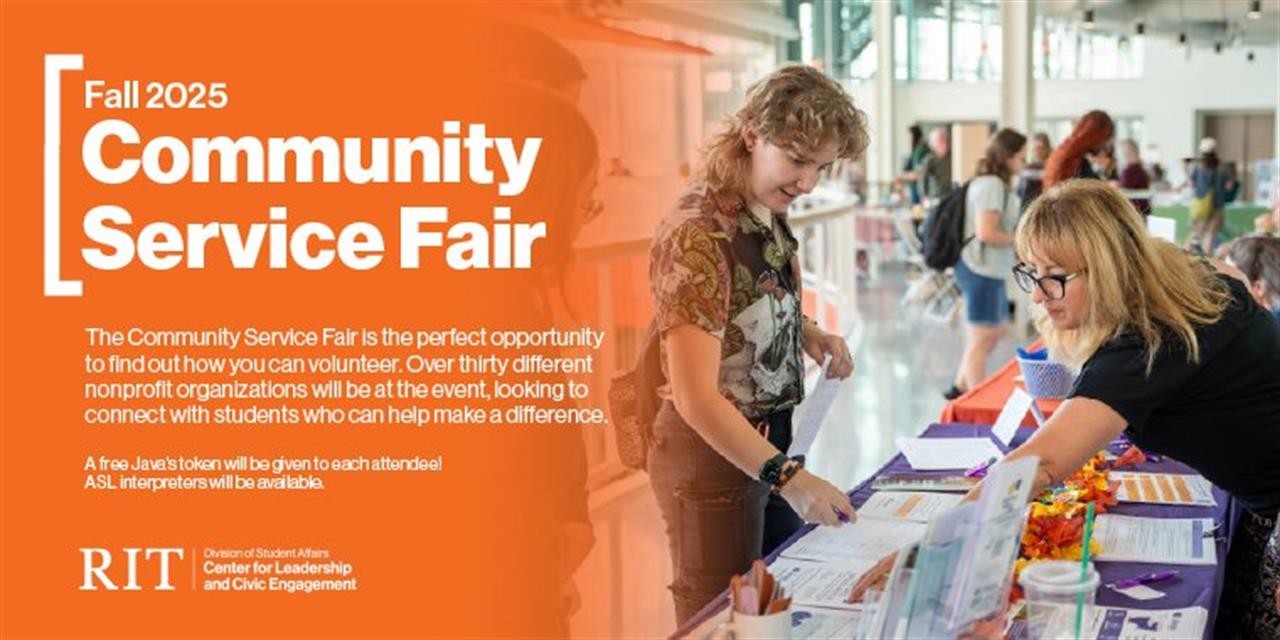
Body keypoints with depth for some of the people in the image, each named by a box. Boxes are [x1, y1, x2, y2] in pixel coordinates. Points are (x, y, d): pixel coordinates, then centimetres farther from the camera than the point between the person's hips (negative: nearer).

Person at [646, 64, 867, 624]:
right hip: (713, 453, -8)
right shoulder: (697, 236, -25)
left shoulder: (768, 214, 1)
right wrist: (789, 476, -35)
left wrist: (807, 333, 0)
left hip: (769, 437, 8)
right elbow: (696, 398, -30)